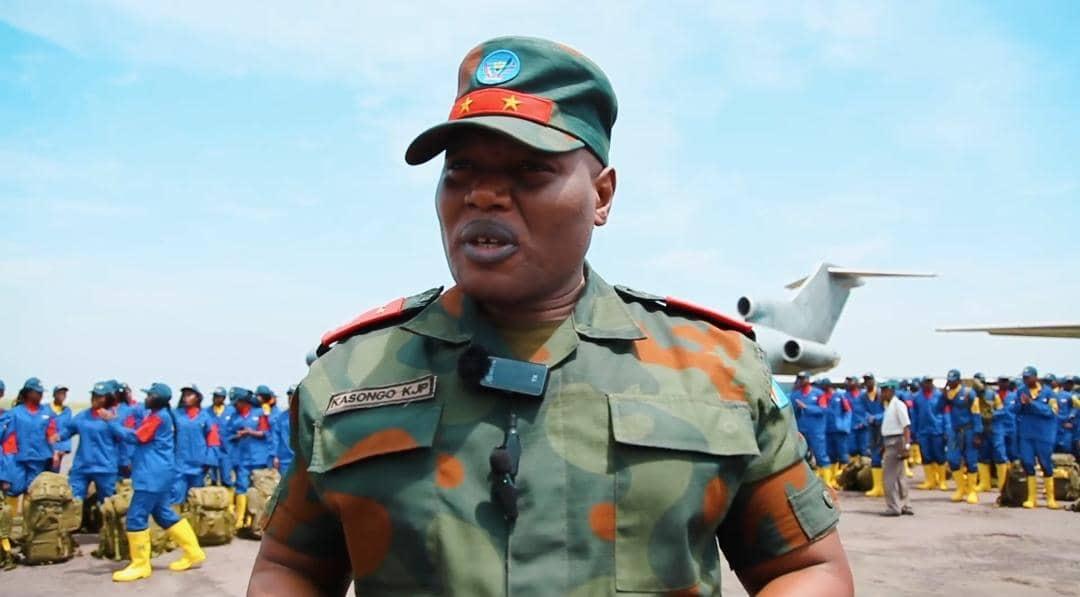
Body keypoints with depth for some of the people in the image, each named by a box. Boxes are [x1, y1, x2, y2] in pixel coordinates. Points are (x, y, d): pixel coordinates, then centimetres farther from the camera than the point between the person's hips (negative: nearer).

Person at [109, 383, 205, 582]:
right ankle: (193, 552, 20)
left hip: (153, 474, -11)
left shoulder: (158, 417, -14)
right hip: (156, 473, 11)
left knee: (136, 516, -7)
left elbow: (135, 437, -15)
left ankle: (140, 565, -1)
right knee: (163, 513, 16)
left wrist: (112, 422, -10)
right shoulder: (161, 415, 17)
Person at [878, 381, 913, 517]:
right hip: (890, 443, 10)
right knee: (899, 476, 15)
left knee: (890, 477, -5)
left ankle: (893, 507, 1)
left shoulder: (898, 405, -14)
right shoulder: (888, 405, 13)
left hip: (896, 442, -10)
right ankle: (904, 506, 24)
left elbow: (906, 426, -20)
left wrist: (906, 445, -25)